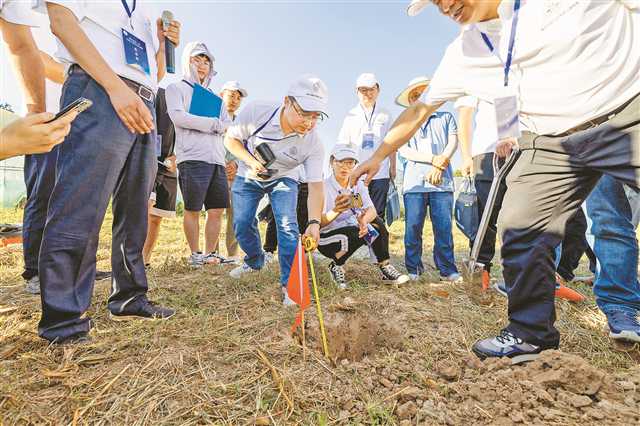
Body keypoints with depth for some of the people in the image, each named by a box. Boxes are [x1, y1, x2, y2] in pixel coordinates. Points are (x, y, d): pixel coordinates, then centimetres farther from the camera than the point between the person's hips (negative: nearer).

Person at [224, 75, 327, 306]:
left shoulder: (313, 143, -28)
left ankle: (289, 283, -8)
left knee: (288, 226, -19)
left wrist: (314, 222, -40)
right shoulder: (256, 111, -30)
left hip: (283, 179, -1)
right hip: (248, 176, 1)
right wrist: (250, 161, -30)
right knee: (241, 225, 2)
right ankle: (255, 261, 32)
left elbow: (315, 185, -28)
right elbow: (231, 139, -13)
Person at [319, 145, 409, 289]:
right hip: (327, 238, -5)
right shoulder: (323, 186, -14)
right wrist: (336, 211, -41)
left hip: (352, 236, 5)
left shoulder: (358, 185, 3)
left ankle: (385, 267, -9)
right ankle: (336, 266, -7)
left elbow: (372, 210, -10)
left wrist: (364, 220, -34)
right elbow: (318, 223, -21)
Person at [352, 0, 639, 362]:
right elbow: (420, 110, 11)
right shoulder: (462, 55, 5)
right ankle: (531, 334, 11)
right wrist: (378, 156, 10)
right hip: (552, 145, 4)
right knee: (522, 234, -3)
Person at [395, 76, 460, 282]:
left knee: (444, 226, -3)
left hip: (442, 182, 1)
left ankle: (448, 269, 5)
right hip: (414, 183, 0)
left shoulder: (446, 118, 22)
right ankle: (413, 269, 6)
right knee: (413, 227, -2)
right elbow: (404, 151, 4)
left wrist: (440, 165, -9)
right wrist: (434, 160, -7)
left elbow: (453, 143, 8)